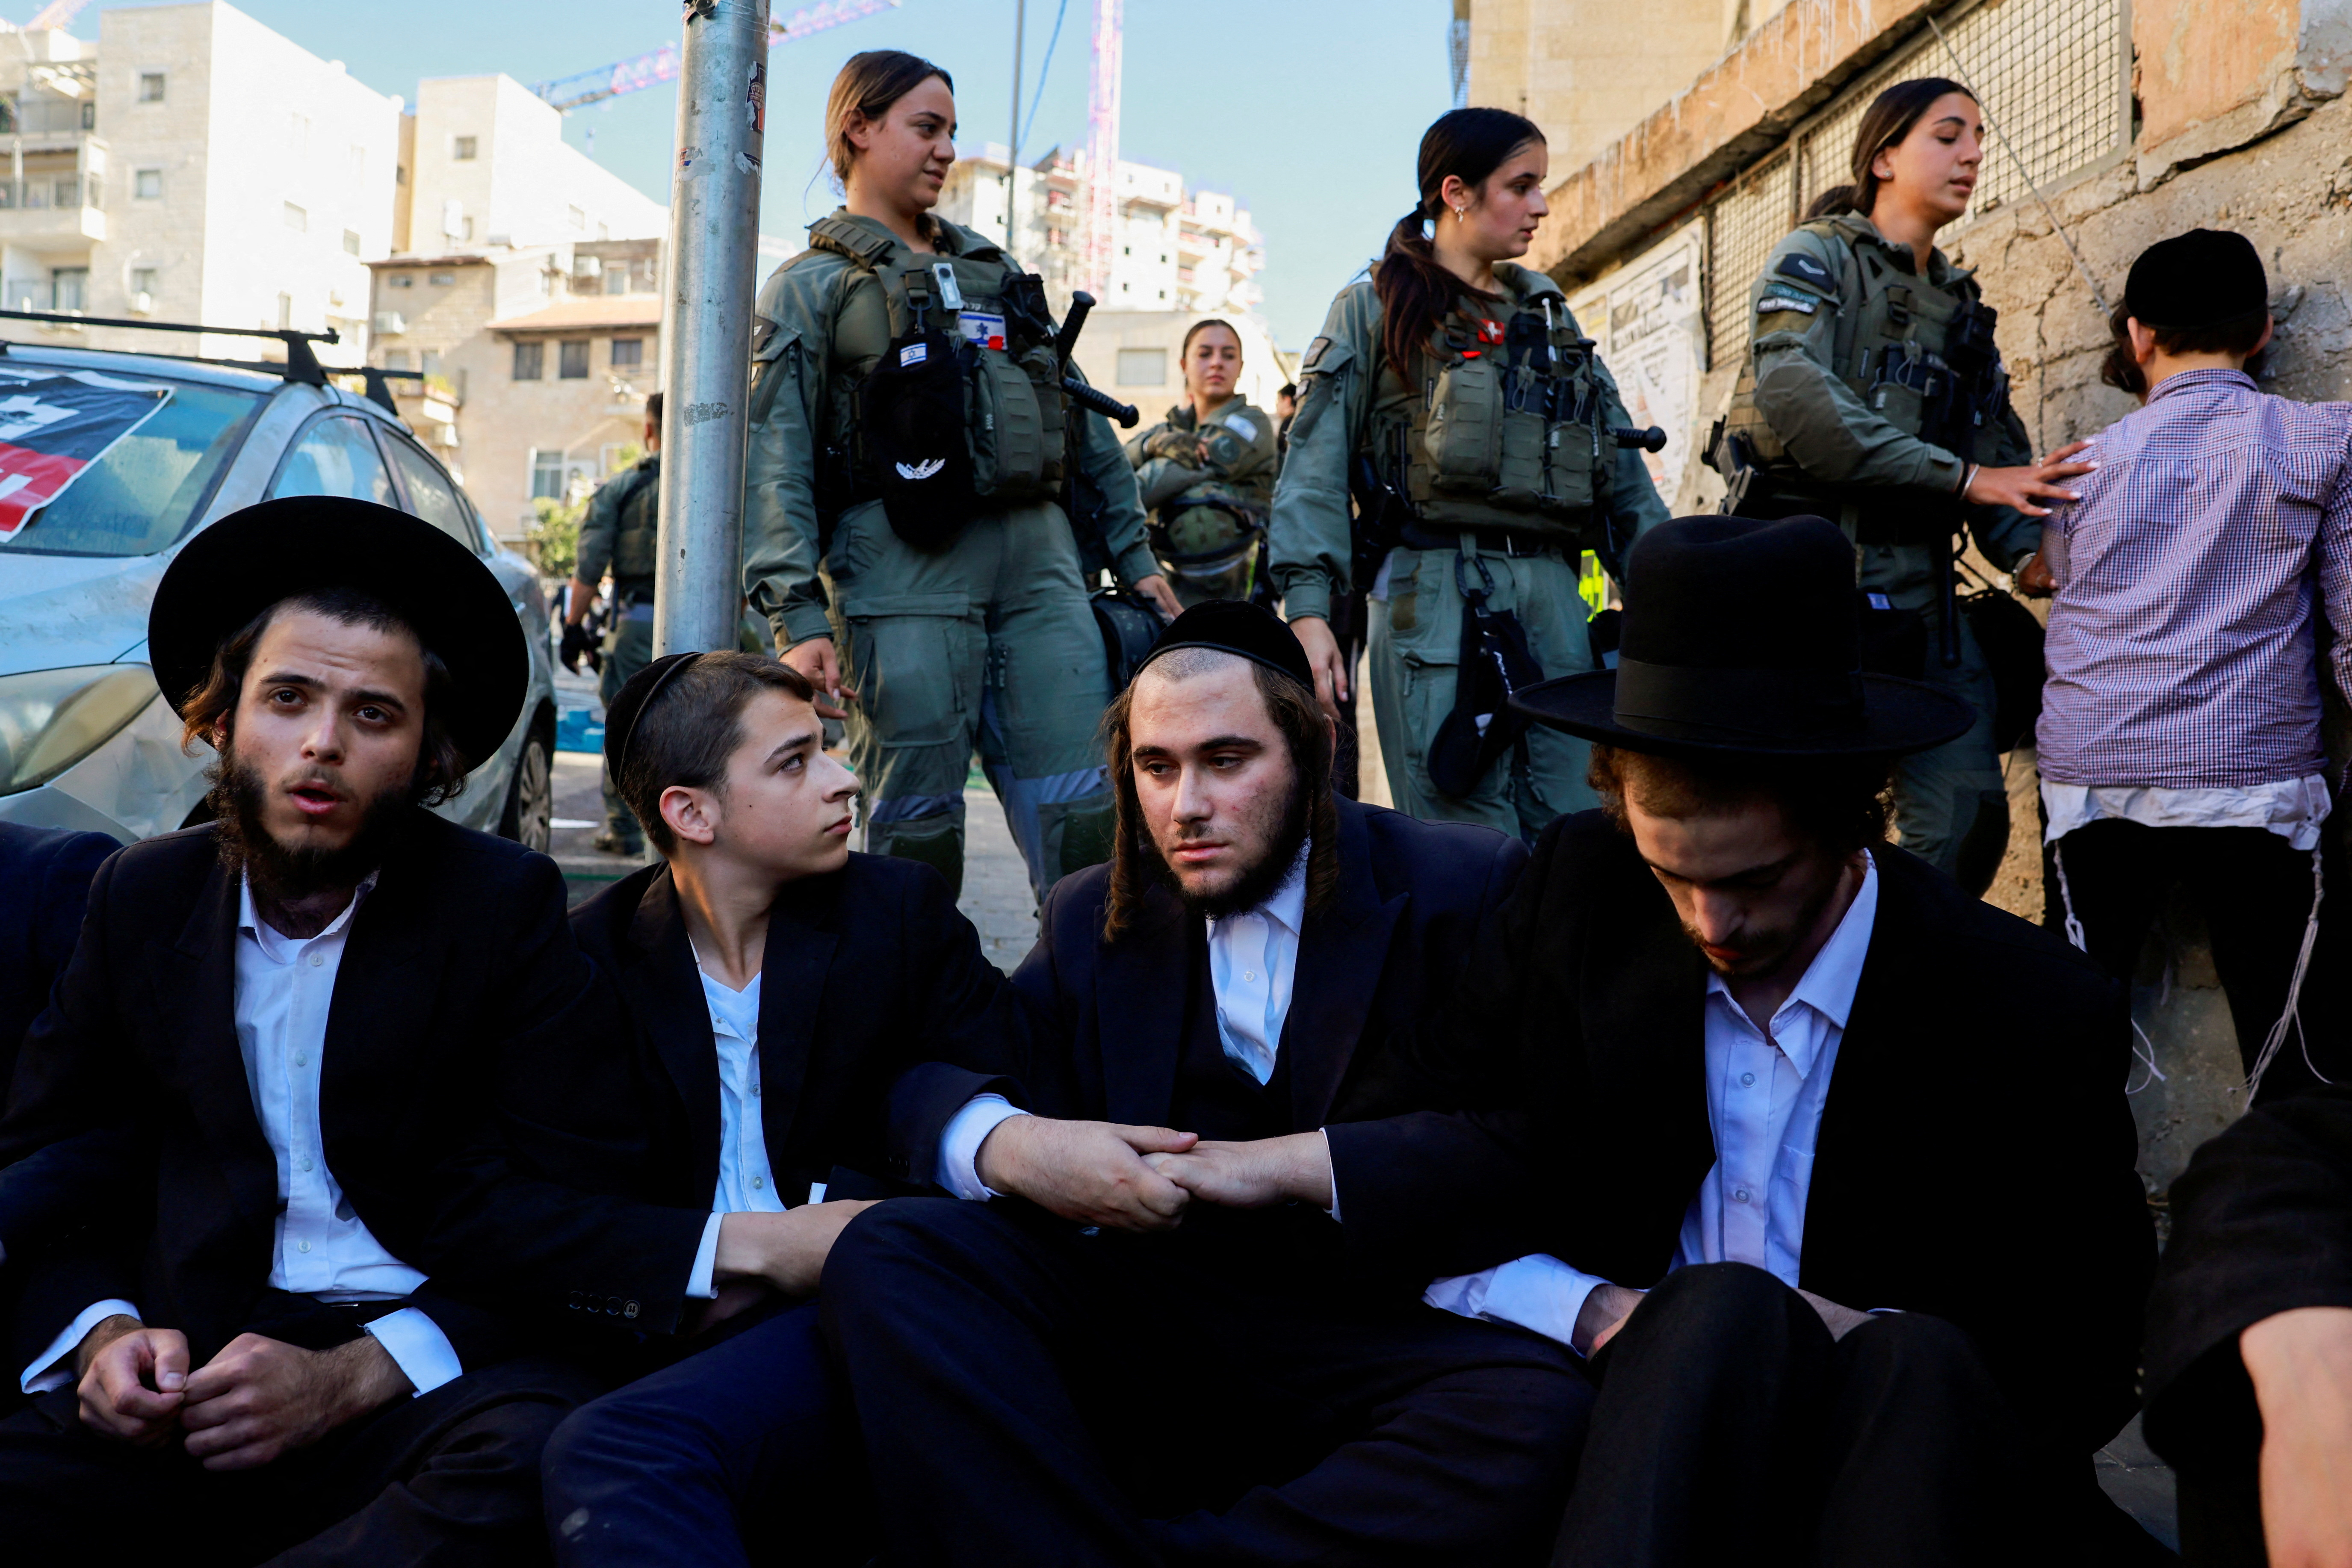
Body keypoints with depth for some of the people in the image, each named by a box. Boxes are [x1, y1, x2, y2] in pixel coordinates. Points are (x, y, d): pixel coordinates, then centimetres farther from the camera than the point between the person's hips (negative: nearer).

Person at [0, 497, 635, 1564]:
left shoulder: (507, 907, -1)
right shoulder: (143, 898, 10)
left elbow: (570, 1217, -6)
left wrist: (349, 1378, -17)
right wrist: (102, 1330, -6)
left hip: (422, 1382, -1)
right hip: (185, 1372, 1)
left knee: (531, 1457, -34)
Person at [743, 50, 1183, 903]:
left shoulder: (993, 269, 24)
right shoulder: (810, 285, 8)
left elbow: (1083, 417, 25)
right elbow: (774, 460, -3)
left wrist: (1133, 552, 18)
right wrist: (798, 618, -14)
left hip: (1037, 553, 5)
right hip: (903, 568, -5)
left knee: (1087, 812, -3)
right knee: (916, 820, -2)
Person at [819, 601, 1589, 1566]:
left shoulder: (1463, 890, 2)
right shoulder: (1093, 918, 14)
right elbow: (924, 1080, 8)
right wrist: (1008, 1146, -15)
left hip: (1374, 1334, -2)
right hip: (1143, 1326, 3)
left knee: (1539, 1416, -35)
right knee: (885, 1252, -21)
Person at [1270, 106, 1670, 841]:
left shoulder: (1547, 311, 22)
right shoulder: (1375, 308, 7)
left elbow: (1620, 465, 21)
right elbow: (1315, 464, -2)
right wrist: (1309, 610, -15)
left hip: (1550, 589, 5)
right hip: (1435, 589, -5)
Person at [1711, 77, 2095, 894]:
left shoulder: (1961, 303, 21)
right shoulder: (1816, 257, 1)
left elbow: (1999, 448, 14)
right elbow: (1796, 402, -18)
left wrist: (2032, 547, -7)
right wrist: (1964, 477, -18)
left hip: (1921, 595, 6)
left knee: (1970, 813, 0)